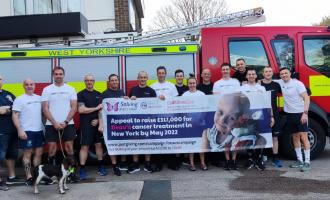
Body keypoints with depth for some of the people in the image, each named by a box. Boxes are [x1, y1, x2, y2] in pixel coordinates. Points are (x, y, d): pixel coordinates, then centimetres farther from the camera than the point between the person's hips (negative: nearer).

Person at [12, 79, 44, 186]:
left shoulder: (39, 98, 10)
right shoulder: (19, 99, -3)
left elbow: (44, 111, 16)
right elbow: (15, 116, -8)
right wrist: (20, 130, -16)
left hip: (39, 130, 5)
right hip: (26, 131, -5)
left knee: (39, 153, 9)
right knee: (27, 154, 1)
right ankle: (29, 177, 7)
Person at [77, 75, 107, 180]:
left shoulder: (98, 94, 12)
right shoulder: (81, 94, -2)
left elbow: (102, 109, 12)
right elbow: (81, 110, -13)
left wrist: (98, 119, -4)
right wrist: (96, 108, -12)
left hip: (97, 124, 4)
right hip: (86, 124, -4)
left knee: (99, 144, 9)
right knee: (84, 146, -4)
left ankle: (101, 167, 19)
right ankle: (82, 170, 1)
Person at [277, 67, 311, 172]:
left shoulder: (297, 83, -11)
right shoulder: (281, 83, 6)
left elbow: (306, 98, -14)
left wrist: (305, 113, -24)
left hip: (300, 113, -6)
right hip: (289, 113, 6)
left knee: (303, 137, -10)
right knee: (295, 137, 11)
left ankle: (307, 162, -8)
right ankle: (299, 160, 20)